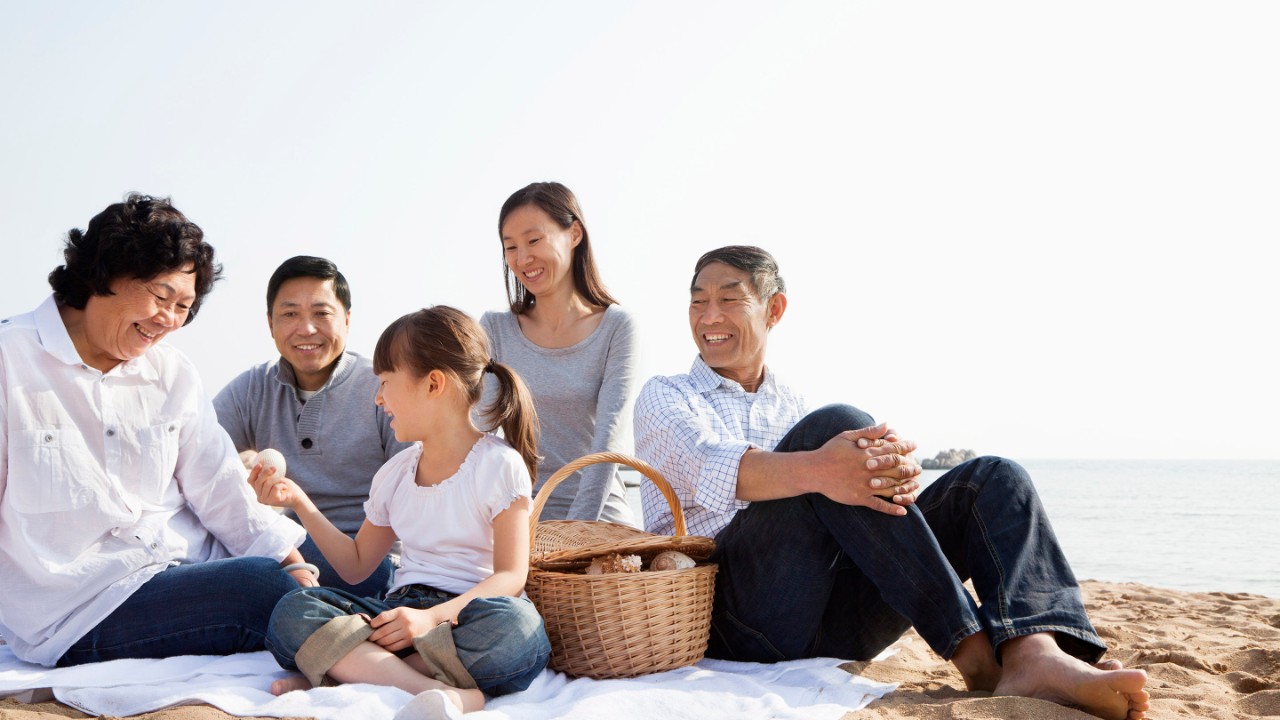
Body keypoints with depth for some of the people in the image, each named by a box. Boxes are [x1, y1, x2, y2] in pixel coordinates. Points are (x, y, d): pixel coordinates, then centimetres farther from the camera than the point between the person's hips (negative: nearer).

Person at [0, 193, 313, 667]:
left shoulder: (173, 374, 13)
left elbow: (221, 490, 8)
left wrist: (295, 566, -7)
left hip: (190, 564, 6)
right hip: (77, 610, -5)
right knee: (265, 589, -29)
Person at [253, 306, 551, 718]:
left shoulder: (498, 464, -2)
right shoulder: (395, 474, 17)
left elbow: (510, 576, -11)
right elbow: (356, 566, 25)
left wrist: (434, 618, -26)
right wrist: (299, 502, 14)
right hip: (402, 609, 5)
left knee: (516, 625, -40)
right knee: (291, 614, -22)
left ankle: (338, 671, -35)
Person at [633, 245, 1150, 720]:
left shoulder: (792, 406, 27)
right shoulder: (664, 397, 12)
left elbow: (851, 469, 5)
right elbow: (709, 469, -13)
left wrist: (890, 469, -21)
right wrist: (814, 470, -34)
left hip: (827, 627, 5)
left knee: (991, 480, -10)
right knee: (837, 422, -25)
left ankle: (1036, 657, -40)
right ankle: (975, 653, -33)